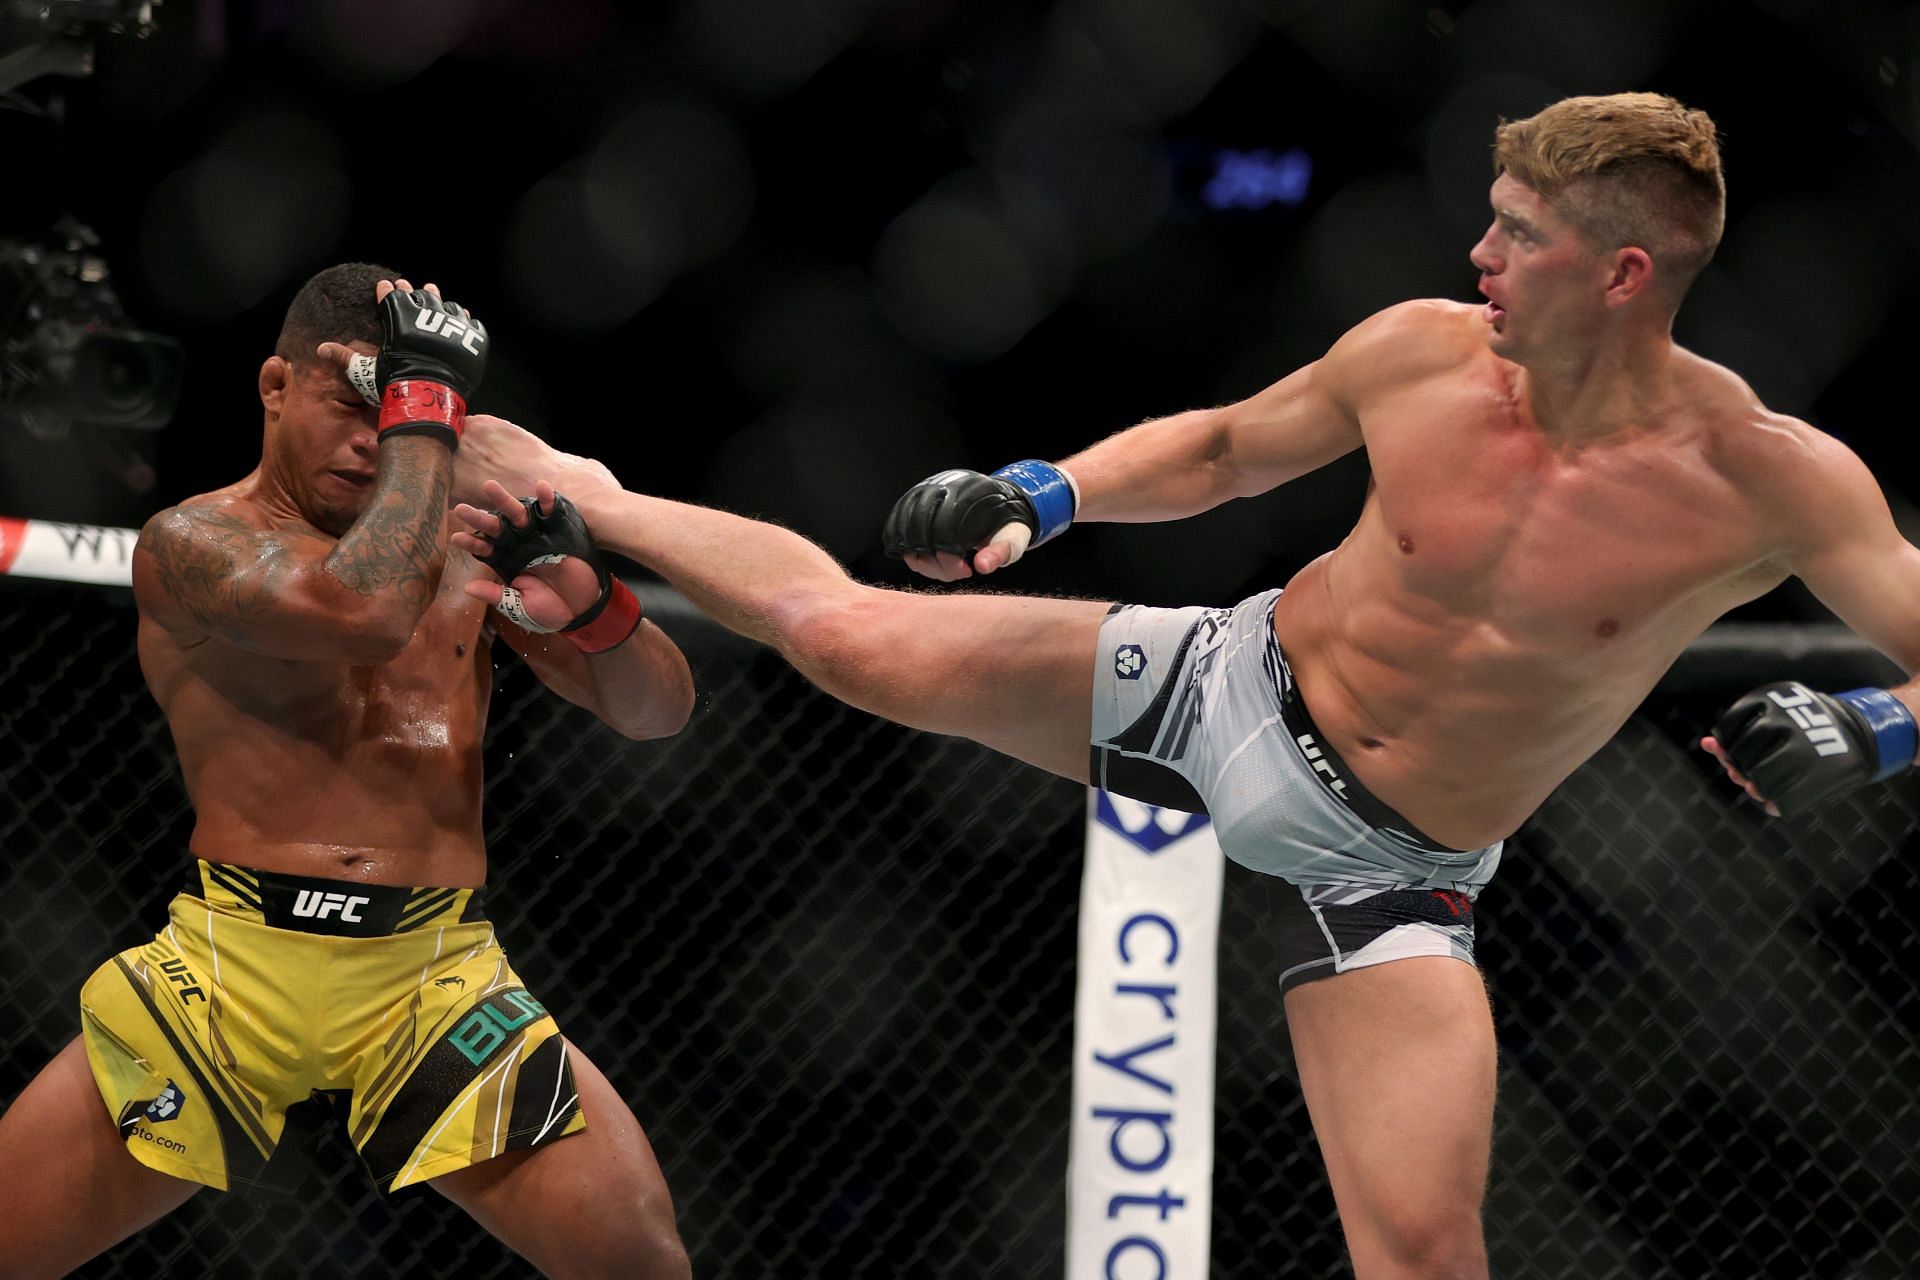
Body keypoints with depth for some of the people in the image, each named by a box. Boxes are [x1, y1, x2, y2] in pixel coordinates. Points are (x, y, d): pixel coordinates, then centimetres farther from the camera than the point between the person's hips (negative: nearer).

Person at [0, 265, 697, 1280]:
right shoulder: (191, 541, 0)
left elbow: (658, 711, 14)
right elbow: (365, 612, -20)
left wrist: (591, 603, -7)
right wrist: (427, 398, -11)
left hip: (436, 975, 2)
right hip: (237, 961, -2)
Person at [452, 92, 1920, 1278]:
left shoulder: (1769, 480, -21)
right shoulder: (1423, 353, -11)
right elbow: (1224, 446, 8)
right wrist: (1038, 496, -5)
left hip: (1382, 863, -2)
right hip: (1233, 681, 2)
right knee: (843, 634, -3)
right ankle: (584, 500, 26)